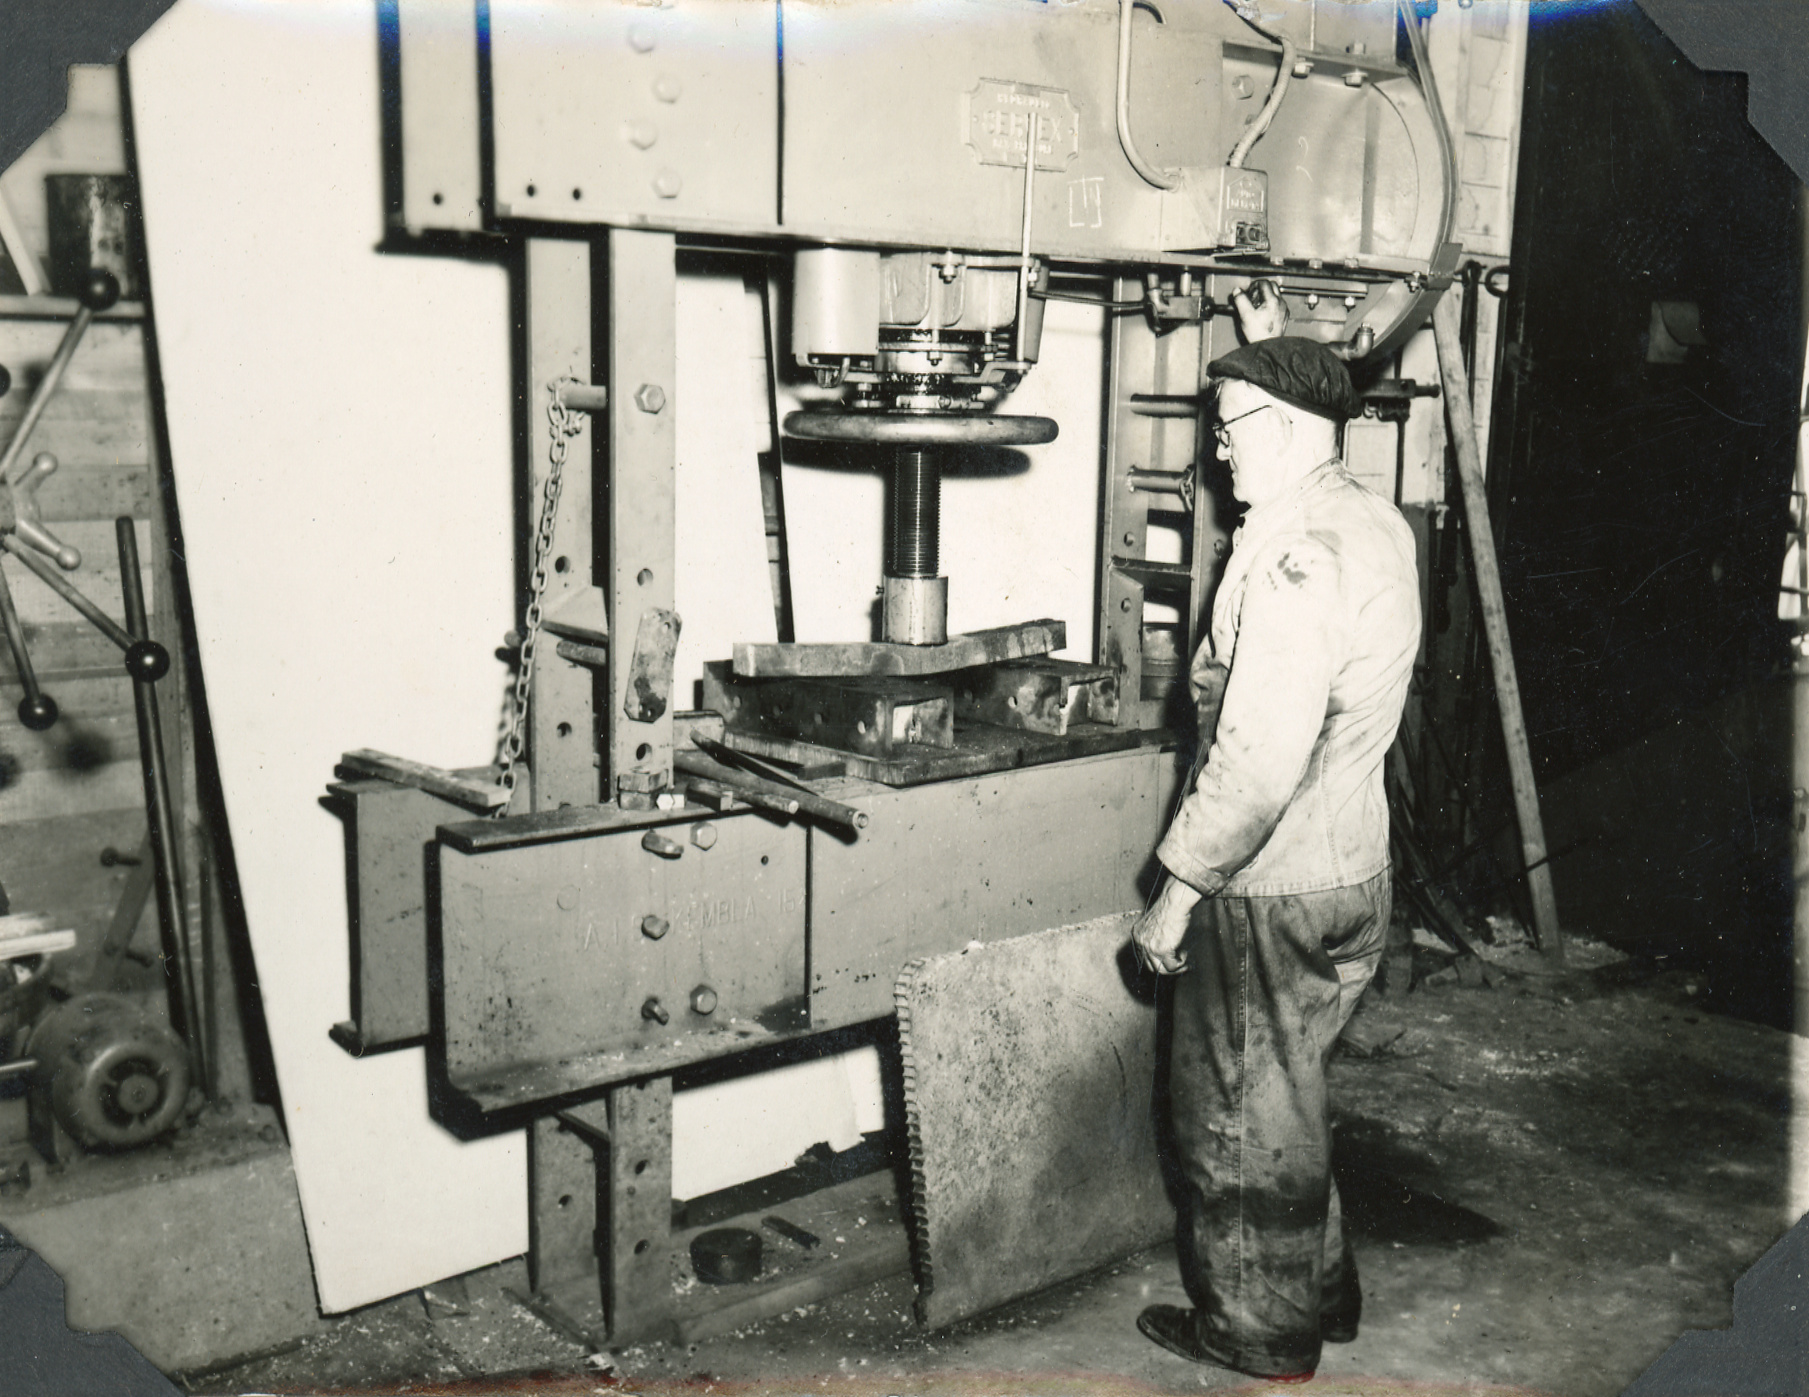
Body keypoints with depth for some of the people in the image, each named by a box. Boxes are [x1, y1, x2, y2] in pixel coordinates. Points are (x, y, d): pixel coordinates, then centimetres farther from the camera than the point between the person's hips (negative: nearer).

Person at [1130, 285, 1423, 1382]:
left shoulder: (1294, 554, -24)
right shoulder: (1379, 521, 5)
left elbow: (1260, 757, -28)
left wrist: (1178, 890, -21)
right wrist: (1270, 353, 30)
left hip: (1272, 891, -9)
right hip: (1355, 877, 9)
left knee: (1242, 1117, 8)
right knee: (1294, 1099, 24)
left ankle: (1260, 1335, 25)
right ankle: (1322, 1290, 39)